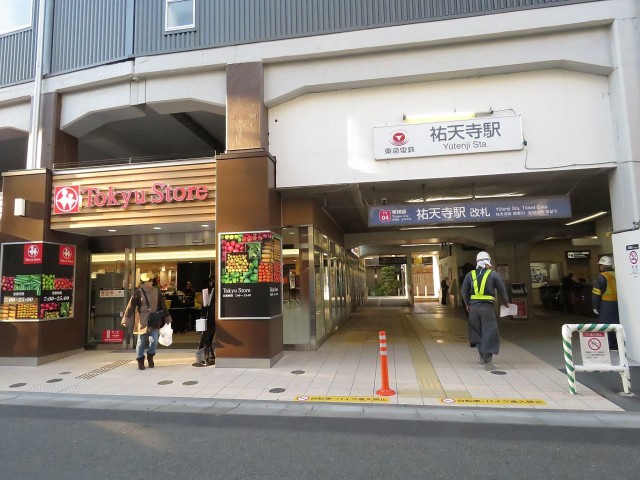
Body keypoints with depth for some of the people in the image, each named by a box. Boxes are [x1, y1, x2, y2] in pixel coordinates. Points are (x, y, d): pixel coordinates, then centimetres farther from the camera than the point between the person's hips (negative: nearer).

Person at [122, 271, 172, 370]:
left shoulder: (157, 291, 2)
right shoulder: (138, 292, -8)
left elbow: (163, 305, 8)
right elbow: (131, 307, -11)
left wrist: (167, 318, 9)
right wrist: (126, 320, -16)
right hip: (142, 322, -2)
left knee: (154, 341, -4)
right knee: (141, 342, 8)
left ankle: (150, 356, 24)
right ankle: (140, 359, 28)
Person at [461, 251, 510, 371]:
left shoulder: (470, 275, 4)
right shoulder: (494, 275, -4)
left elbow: (464, 291, 9)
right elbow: (502, 291, 2)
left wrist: (467, 304, 23)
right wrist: (506, 303, 20)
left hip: (474, 307, 4)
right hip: (488, 308, -4)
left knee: (478, 332, 19)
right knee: (489, 333, 1)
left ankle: (482, 357, 30)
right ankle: (488, 362, -3)